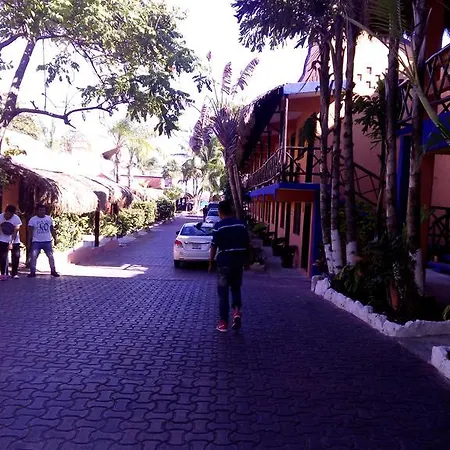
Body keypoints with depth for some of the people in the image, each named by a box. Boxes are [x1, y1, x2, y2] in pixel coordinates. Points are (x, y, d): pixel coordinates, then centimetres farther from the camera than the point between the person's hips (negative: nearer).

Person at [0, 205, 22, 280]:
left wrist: (11, 243, -25)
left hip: (15, 241, -1)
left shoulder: (16, 219, -18)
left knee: (16, 257, -2)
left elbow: (15, 232, -19)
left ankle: (14, 274, 11)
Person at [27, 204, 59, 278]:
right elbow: (30, 232, -2)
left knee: (51, 256, 3)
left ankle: (53, 271, 13)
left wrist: (55, 239, 8)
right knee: (33, 257, -7)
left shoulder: (49, 218, 7)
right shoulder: (33, 219, -1)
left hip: (47, 241, 2)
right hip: (36, 242, -2)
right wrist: (29, 242, -6)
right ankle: (32, 272, 0)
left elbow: (52, 229, 13)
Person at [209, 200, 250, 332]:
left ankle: (223, 322, 9)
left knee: (223, 292, 5)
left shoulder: (218, 226, -9)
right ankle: (237, 311, -1)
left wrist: (210, 263, 2)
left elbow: (214, 246, -8)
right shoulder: (241, 224, 4)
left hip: (224, 262, -4)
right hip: (238, 261, 4)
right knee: (236, 288, 21)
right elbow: (247, 245, 7)